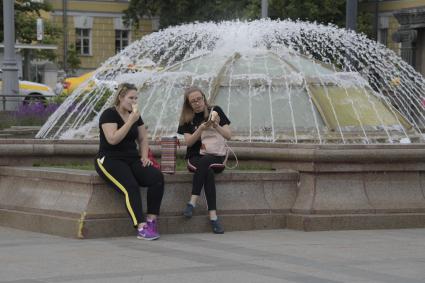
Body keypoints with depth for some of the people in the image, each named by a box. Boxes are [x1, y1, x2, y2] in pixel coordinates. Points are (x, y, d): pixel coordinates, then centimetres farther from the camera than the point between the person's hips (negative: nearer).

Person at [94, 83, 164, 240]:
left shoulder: (135, 115, 14)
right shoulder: (109, 115, -7)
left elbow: (143, 139, 20)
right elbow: (113, 139, -21)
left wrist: (144, 156, 2)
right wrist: (130, 121, -20)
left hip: (132, 159, 6)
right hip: (110, 160, -6)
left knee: (157, 177, -21)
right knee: (131, 186, -33)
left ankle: (151, 221, -21)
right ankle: (141, 228, -36)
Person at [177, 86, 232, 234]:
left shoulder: (215, 111, 6)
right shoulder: (187, 118, 9)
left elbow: (228, 136, 2)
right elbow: (188, 141, -3)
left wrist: (216, 126, -17)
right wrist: (201, 129, -19)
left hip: (215, 156, 0)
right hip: (195, 158, 0)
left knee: (205, 162, -37)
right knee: (208, 172, -35)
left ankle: (193, 202, -38)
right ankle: (213, 216, -42)